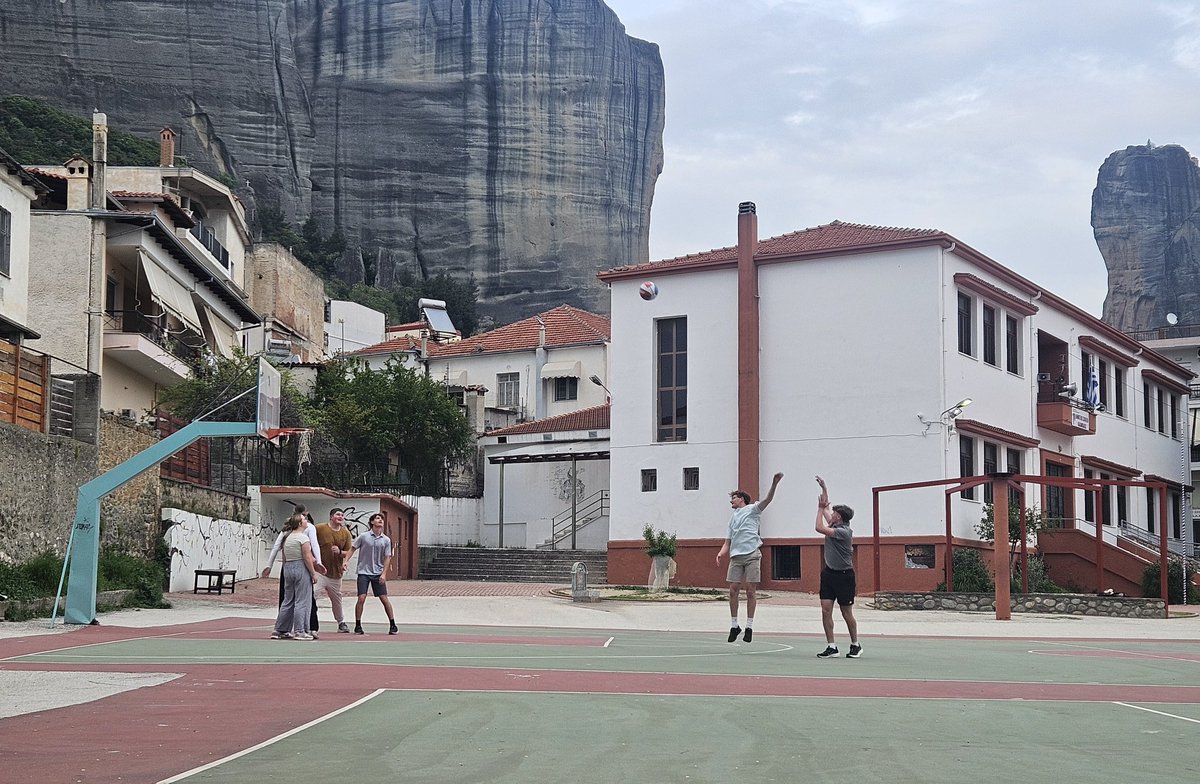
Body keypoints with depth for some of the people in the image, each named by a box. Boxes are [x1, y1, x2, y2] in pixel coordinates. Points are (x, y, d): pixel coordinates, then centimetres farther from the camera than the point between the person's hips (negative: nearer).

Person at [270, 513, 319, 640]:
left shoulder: (287, 537, 14)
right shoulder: (302, 537, -11)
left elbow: (284, 558, 16)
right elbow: (307, 558, -15)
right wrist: (313, 573, -10)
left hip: (288, 568, 8)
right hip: (301, 568, -8)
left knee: (288, 601, 14)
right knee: (302, 601, -4)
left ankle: (279, 630, 16)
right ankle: (300, 631, -4)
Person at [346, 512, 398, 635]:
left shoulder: (386, 540, 2)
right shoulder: (363, 536, -2)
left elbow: (387, 558, 3)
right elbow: (352, 549, 6)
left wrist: (383, 574, -7)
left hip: (378, 574, 1)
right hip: (364, 572, -1)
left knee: (384, 599, -1)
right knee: (361, 598, -9)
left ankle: (392, 625, 8)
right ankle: (358, 626, 2)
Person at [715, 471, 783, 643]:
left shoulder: (752, 509, 7)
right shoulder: (733, 517, 24)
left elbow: (767, 500, -10)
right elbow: (729, 540, 23)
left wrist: (774, 484, -27)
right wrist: (722, 553, 3)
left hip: (752, 554, -5)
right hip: (736, 556, 5)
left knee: (750, 590, -4)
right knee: (733, 590, 0)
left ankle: (749, 626, 2)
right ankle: (734, 625, 11)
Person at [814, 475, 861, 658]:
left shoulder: (844, 531, -17)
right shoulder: (835, 526, 7)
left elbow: (819, 528, -22)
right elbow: (826, 508, 23)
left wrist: (820, 508, -12)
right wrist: (824, 488, 23)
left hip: (844, 575, -8)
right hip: (829, 573, 8)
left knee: (847, 613, 2)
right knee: (826, 610, -2)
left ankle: (855, 645, 17)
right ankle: (831, 647, 0)